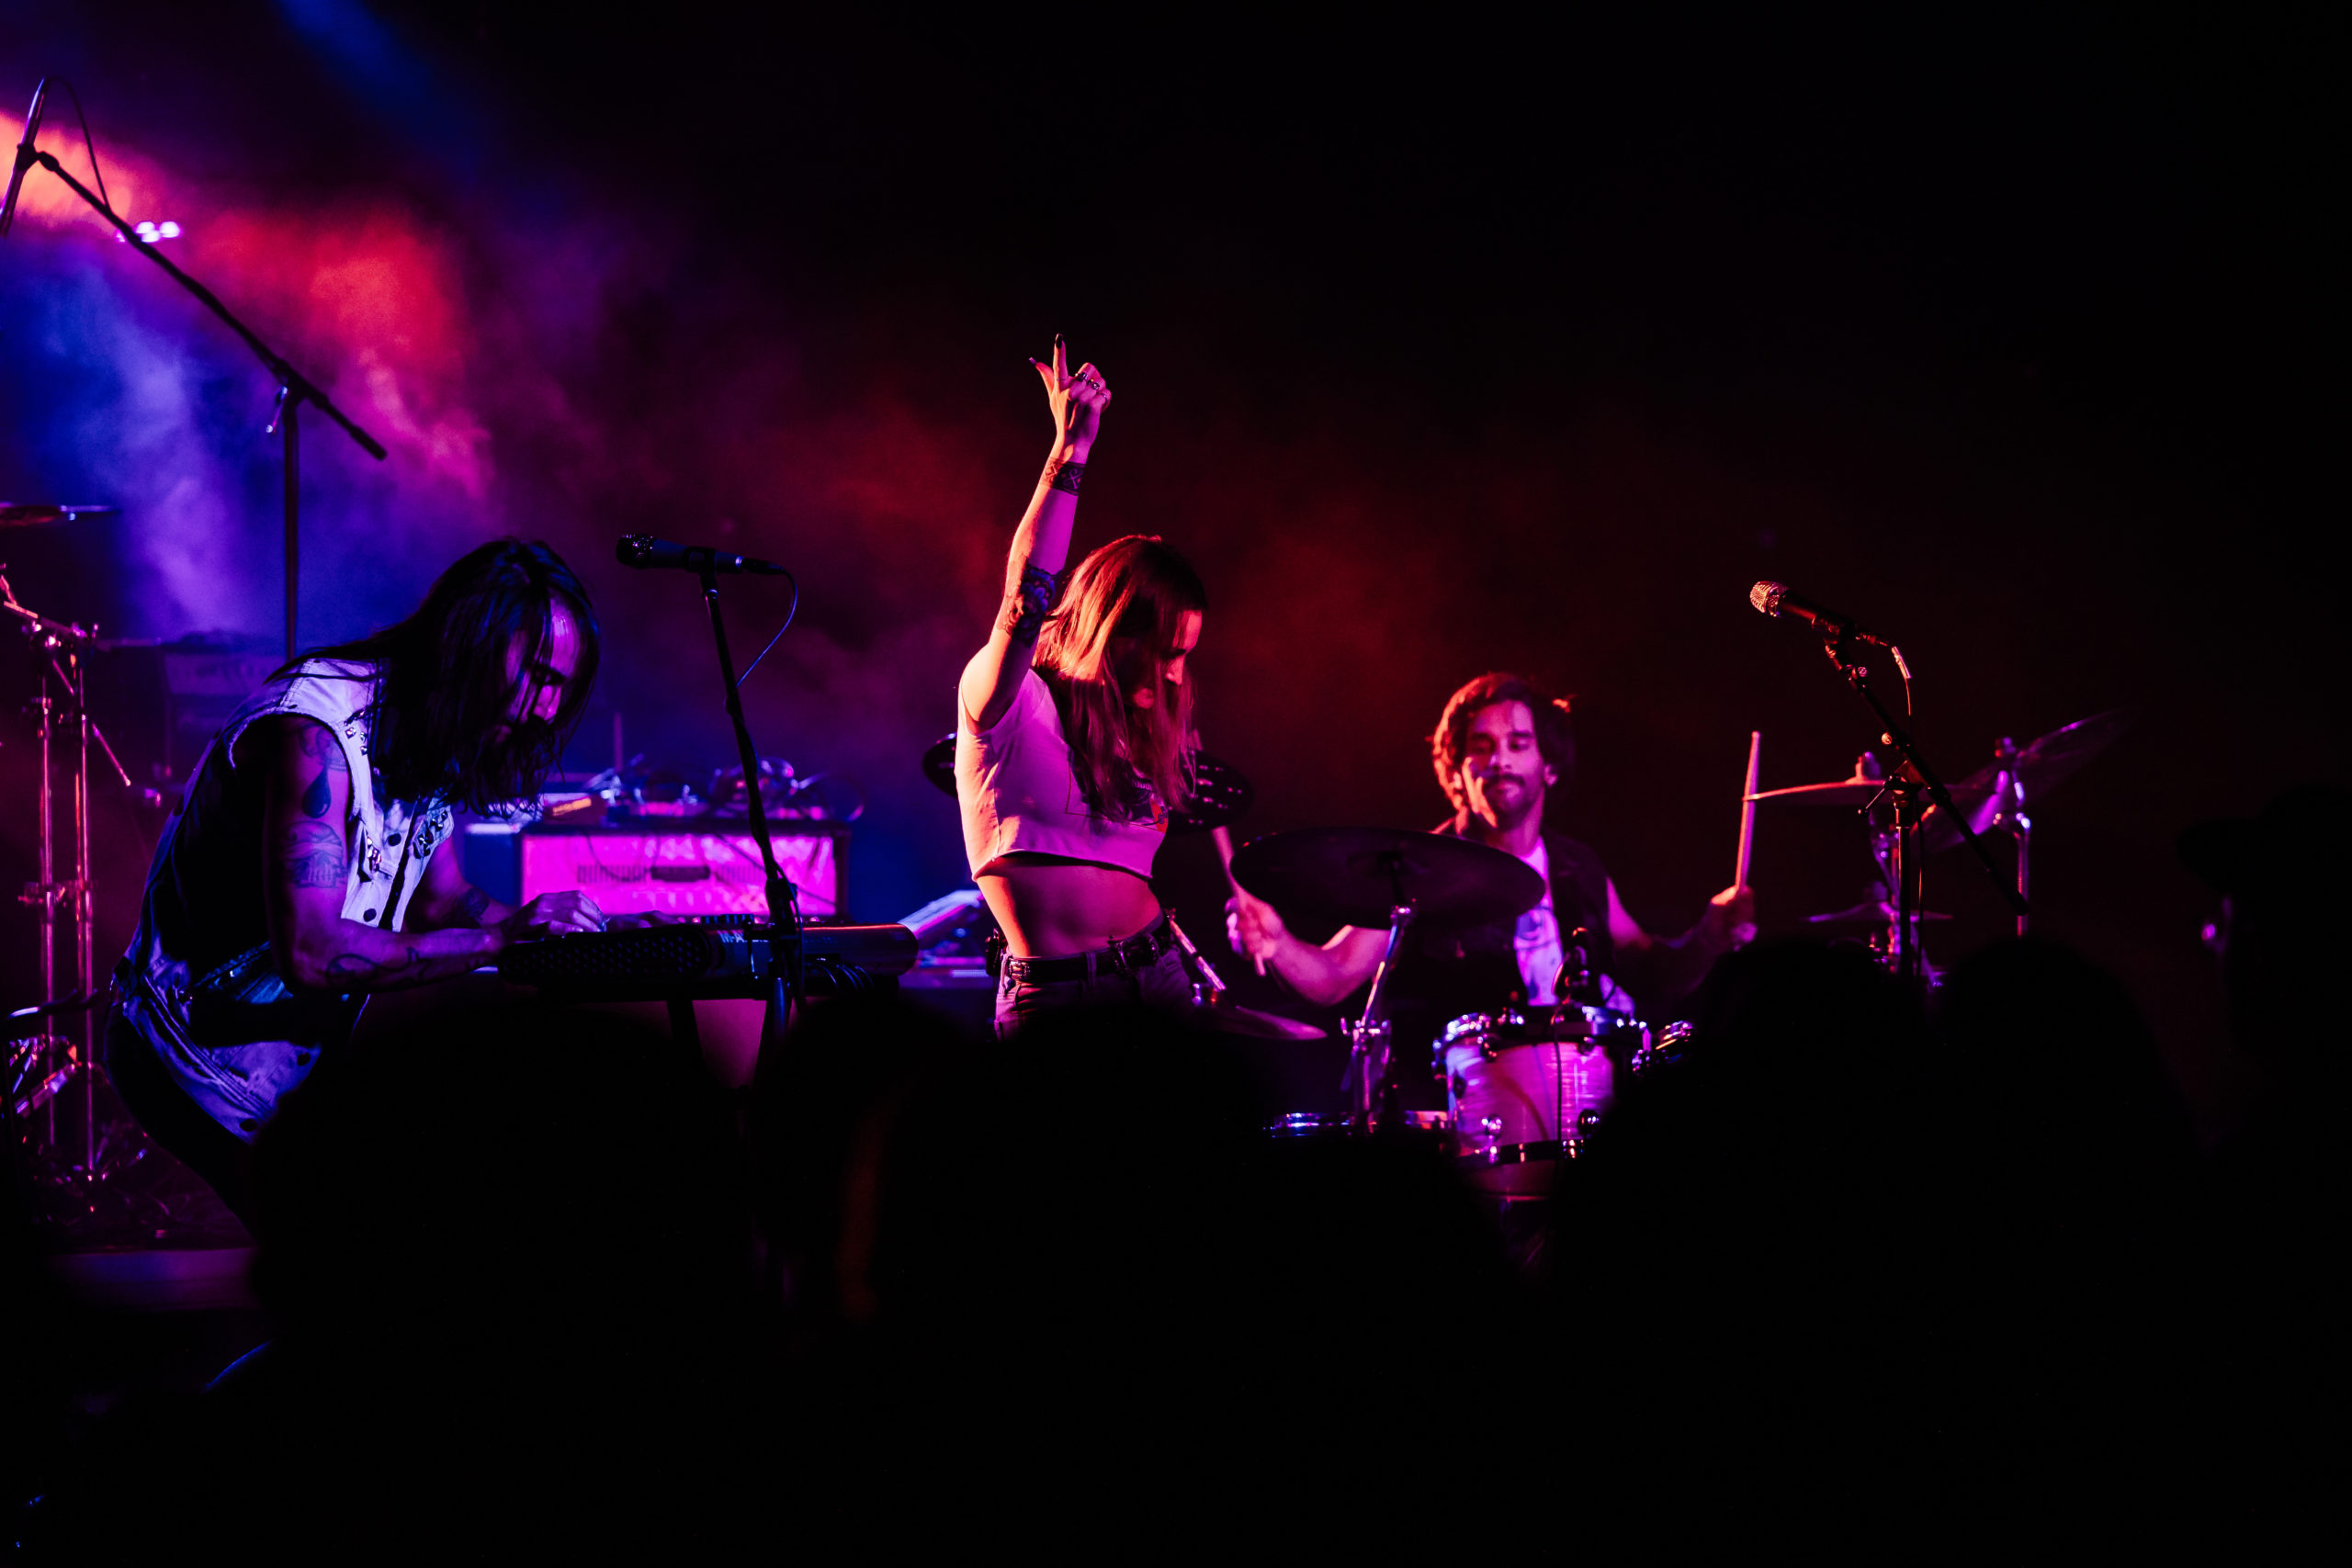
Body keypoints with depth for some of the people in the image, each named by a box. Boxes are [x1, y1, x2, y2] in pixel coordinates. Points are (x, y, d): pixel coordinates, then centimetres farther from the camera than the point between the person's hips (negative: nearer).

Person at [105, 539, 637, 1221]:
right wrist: (501, 938, -31)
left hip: (307, 1049, 9)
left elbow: (440, 899, 14)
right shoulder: (316, 730, -26)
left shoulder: (429, 746, 2)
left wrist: (584, 929, -4)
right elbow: (310, 954, -34)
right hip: (209, 1057, -9)